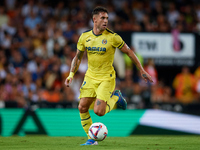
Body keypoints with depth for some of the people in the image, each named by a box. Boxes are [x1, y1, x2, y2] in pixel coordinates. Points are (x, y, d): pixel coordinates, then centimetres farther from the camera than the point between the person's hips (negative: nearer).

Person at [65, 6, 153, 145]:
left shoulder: (113, 37, -13)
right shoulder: (85, 37, -1)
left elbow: (129, 52, -3)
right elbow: (78, 57, 11)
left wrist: (142, 71, -1)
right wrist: (71, 74, -2)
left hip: (106, 78, -4)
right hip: (90, 76, 5)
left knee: (99, 111, -15)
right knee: (82, 108, -3)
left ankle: (115, 97, 15)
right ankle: (91, 139, 12)